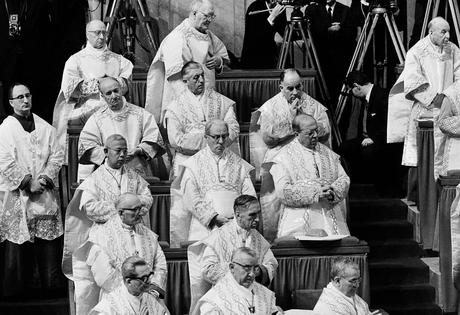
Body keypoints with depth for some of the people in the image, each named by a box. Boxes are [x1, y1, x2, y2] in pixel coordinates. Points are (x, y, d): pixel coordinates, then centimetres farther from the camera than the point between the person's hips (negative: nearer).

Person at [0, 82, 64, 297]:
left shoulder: (45, 128, 11)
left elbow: (57, 155, 7)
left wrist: (45, 178, -9)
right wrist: (28, 183, -14)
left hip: (46, 193, 4)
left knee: (48, 238, 3)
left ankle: (50, 284, 11)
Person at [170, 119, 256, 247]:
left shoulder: (239, 164, 18)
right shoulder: (194, 163, 10)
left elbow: (249, 195, 12)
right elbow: (191, 199, 1)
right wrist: (214, 217, -11)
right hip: (205, 225, -1)